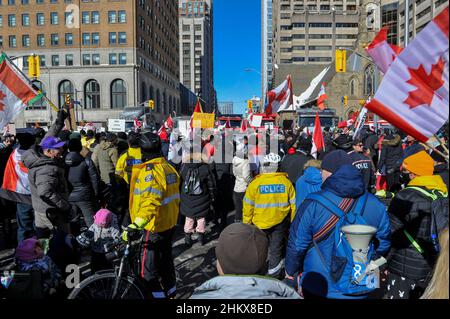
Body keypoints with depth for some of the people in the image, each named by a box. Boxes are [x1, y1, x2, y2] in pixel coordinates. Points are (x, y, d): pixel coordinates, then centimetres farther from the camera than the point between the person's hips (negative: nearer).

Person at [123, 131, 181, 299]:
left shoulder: (149, 171, -21)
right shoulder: (168, 167, 5)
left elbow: (150, 201, -34)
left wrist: (136, 225, -40)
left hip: (155, 227, -9)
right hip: (170, 223, 9)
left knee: (149, 268, 3)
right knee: (166, 260, 24)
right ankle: (171, 292, 39)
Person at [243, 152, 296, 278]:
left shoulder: (255, 183, -13)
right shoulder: (286, 182, -9)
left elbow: (248, 206, -9)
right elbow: (293, 204, -2)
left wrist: (246, 223, 3)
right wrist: (293, 223, 12)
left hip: (260, 222, -1)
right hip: (281, 223, 1)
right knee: (276, 248, 16)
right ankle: (274, 272, 25)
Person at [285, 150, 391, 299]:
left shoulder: (312, 205, -21)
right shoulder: (376, 205, -7)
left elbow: (296, 246, -14)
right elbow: (383, 246, 4)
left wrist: (290, 274, 3)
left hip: (318, 288, -3)